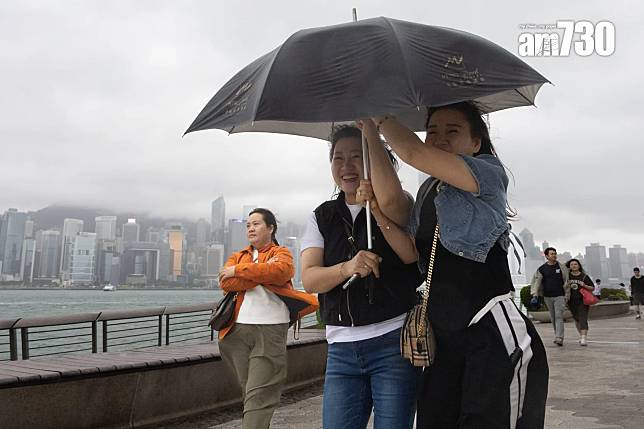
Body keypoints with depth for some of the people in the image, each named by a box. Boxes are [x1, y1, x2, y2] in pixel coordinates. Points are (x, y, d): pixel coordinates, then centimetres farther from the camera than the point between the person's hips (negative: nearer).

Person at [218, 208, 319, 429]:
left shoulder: (281, 253, 9)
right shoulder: (237, 257, 20)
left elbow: (281, 270, -16)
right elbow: (226, 283, -1)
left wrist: (238, 270, -8)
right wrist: (263, 272, -9)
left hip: (270, 329, -4)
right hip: (238, 329, 4)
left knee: (259, 394, -8)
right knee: (248, 390, 10)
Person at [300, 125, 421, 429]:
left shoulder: (398, 204, 2)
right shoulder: (322, 217, 11)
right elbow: (309, 279, -2)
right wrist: (347, 268, -19)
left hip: (394, 340, -3)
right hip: (341, 348, 3)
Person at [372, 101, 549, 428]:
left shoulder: (489, 173, -5)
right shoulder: (426, 193, 17)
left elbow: (415, 153, -18)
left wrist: (381, 118, -1)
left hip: (495, 336, -6)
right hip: (444, 339, 7)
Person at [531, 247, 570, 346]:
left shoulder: (561, 267, 3)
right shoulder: (542, 269, 4)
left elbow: (566, 282, 5)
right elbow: (536, 282, 2)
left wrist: (567, 295, 2)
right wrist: (535, 294, -10)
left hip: (559, 296, -2)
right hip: (547, 297, 3)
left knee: (559, 317, -12)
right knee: (553, 318, 10)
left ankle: (559, 338, -18)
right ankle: (557, 336, 21)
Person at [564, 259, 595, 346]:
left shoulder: (584, 276, -1)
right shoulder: (567, 276, 3)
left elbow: (592, 288, 4)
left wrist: (584, 285, -14)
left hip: (583, 301, -3)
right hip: (572, 302, 3)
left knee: (583, 319, -14)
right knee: (577, 319, 16)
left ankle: (583, 339, -21)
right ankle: (581, 335, 35)